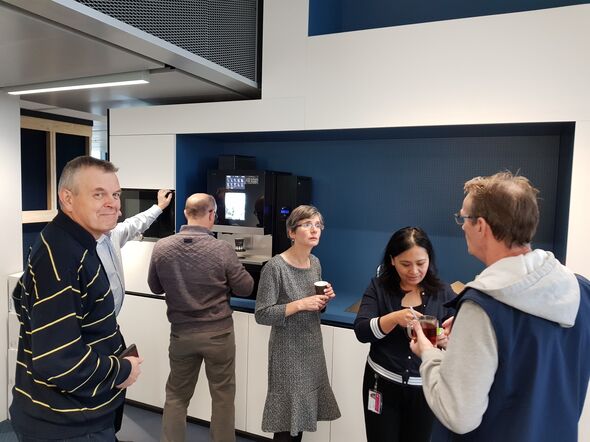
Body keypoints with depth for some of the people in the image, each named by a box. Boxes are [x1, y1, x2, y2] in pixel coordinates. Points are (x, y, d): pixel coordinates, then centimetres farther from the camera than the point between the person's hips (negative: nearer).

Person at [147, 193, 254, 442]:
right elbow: (246, 289, -6)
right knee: (222, 395, 15)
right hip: (218, 332, -2)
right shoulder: (222, 249, -18)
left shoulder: (161, 247, -9)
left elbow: (155, 288, 6)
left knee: (176, 395, 19)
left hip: (181, 333, 3)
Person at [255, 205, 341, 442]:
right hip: (288, 351, -6)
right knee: (287, 421, 7)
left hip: (313, 347, 6)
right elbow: (262, 315, -19)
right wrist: (300, 304, -25)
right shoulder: (275, 267, -19)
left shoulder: (315, 263, 2)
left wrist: (323, 300, -7)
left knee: (301, 414, 16)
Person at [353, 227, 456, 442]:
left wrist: (446, 340, -24)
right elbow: (361, 332, -14)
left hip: (426, 388, 1)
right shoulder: (378, 287, -6)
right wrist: (394, 318, -31)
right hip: (382, 383, 0)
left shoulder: (443, 292, -4)